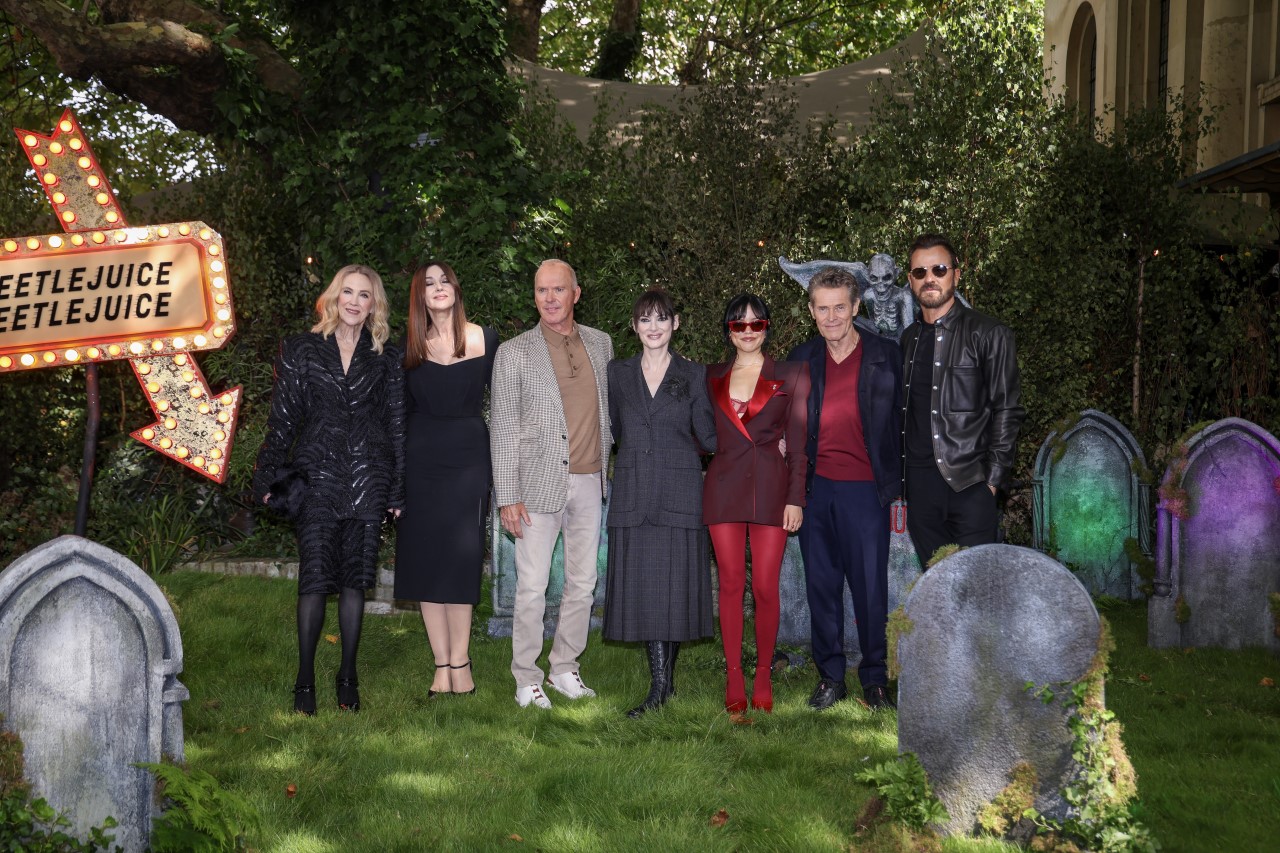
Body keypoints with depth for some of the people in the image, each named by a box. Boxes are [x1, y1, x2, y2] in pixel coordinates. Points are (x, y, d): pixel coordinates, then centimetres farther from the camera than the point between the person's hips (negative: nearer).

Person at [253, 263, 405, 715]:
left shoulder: (386, 358, 10)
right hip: (317, 477, -1)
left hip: (368, 480, 1)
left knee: (356, 577, 5)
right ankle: (305, 677, 3)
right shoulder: (301, 350, 6)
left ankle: (348, 674, 16)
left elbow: (397, 425, 10)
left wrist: (398, 490, 6)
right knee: (315, 578, -6)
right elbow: (282, 418, 5)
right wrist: (270, 476, 0)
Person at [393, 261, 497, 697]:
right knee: (426, 561, 1)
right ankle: (442, 664, 7)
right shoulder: (410, 347, 4)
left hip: (468, 456, -2)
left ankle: (458, 661, 3)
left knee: (460, 560, -3)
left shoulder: (484, 339, -1)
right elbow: (402, 408, 8)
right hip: (421, 460, 2)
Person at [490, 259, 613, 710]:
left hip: (589, 482, 4)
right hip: (540, 483, -4)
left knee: (583, 583, 10)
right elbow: (502, 427, -4)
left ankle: (565, 669, 23)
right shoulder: (515, 352, -3)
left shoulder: (600, 344, 9)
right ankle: (526, 680, 9)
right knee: (532, 588, -2)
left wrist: (607, 464, 11)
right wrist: (508, 496, -10)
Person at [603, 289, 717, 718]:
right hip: (633, 496, 2)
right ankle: (661, 684, 3)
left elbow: (708, 438, 4)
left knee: (675, 584, -2)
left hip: (679, 493, -2)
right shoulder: (618, 373, 10)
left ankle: (663, 683, 8)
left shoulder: (694, 376, 5)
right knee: (642, 586, -2)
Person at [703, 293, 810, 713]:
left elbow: (797, 442, 1)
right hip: (723, 486, 2)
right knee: (730, 584, 2)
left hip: (771, 488, -2)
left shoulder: (791, 375, 4)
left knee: (766, 588, -3)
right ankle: (734, 679, 9)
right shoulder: (712, 377, 11)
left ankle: (763, 676, 10)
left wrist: (796, 498, -4)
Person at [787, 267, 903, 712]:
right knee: (821, 586, 8)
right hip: (814, 488, 3)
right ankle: (830, 677, 17)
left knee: (870, 586, 0)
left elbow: (900, 421, 3)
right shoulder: (802, 359, 9)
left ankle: (875, 679, 13)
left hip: (864, 489, -3)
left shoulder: (886, 357, 1)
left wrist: (897, 485, -2)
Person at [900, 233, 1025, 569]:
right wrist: (898, 478, 10)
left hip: (969, 486, -5)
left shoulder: (988, 334, -2)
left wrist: (993, 480, -10)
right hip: (919, 487, 5)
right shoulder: (908, 339, 15)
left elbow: (1006, 412, -4)